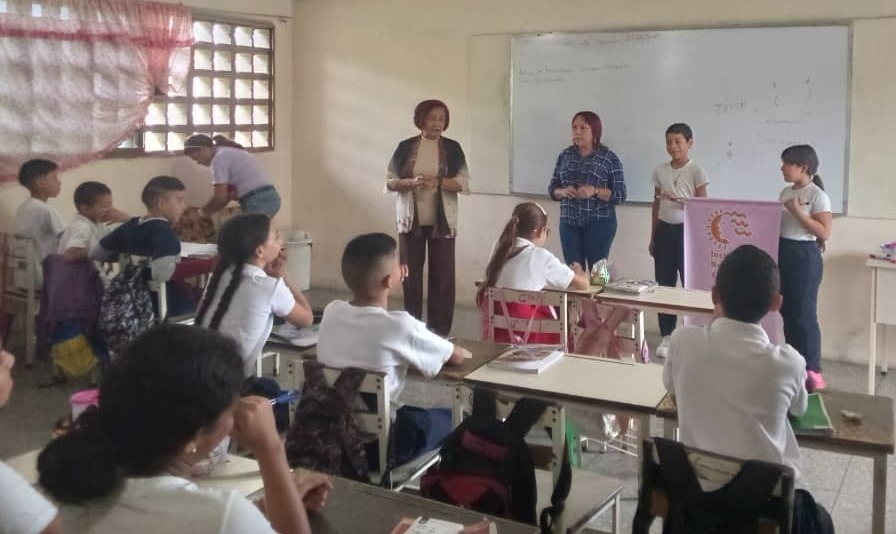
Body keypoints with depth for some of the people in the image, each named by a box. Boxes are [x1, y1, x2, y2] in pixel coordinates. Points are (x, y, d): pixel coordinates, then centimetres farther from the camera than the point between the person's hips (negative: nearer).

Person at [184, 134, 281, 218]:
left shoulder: (219, 158, -9)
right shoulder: (227, 152, 21)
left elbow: (220, 197, -9)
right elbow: (229, 192, 18)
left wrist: (203, 212, 6)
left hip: (258, 201, -10)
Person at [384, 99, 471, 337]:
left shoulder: (452, 148, 2)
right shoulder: (405, 147, 3)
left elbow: (464, 184, -4)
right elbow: (389, 182, 2)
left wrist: (437, 181, -19)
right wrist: (411, 182, -17)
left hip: (442, 222, -1)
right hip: (410, 220, 1)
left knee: (442, 275, 0)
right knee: (410, 273, 4)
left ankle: (439, 330, 7)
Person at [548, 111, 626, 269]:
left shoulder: (609, 158, -4)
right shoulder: (565, 155, 7)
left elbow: (620, 195, -6)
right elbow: (552, 189, 11)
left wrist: (595, 191, -21)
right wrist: (562, 192, -11)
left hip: (599, 223, -3)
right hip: (569, 223, 3)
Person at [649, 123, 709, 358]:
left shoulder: (696, 171, -5)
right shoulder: (660, 171, 8)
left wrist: (678, 200, -24)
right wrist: (652, 238, 12)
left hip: (687, 230, -4)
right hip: (664, 230, 4)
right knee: (664, 284, 7)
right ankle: (667, 336, 16)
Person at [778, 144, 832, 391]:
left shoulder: (817, 195, -12)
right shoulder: (786, 192, 11)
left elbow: (824, 232, -17)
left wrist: (798, 212, -21)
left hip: (804, 255, -8)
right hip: (781, 253, 8)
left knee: (803, 314, -4)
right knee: (786, 311, 12)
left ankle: (812, 370, 7)